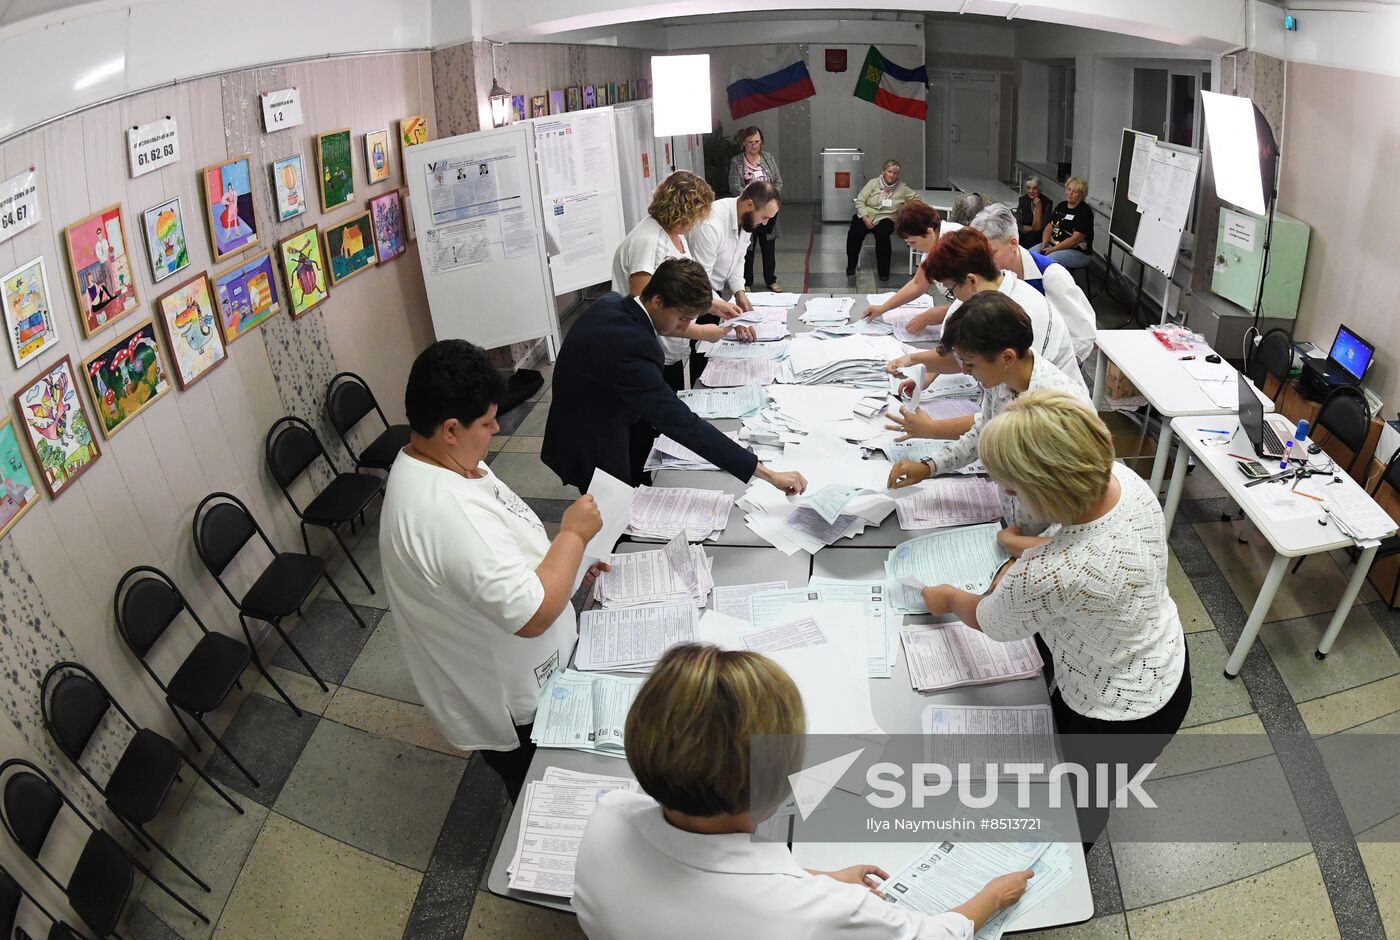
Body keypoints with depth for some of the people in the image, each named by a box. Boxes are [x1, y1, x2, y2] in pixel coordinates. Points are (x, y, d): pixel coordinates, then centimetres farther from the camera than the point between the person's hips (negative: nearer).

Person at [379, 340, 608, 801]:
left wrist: (566, 561, 2)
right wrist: (573, 534, -25)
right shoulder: (447, 510, -38)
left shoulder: (432, 463, -4)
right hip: (515, 709, -9)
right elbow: (532, 615, -37)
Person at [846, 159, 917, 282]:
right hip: (865, 215, 0)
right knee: (855, 233, -30)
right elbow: (859, 202, -2)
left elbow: (916, 198, 16)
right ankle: (851, 266, -9)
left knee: (882, 235, -34)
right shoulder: (873, 183, 2)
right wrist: (866, 219, -14)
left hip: (885, 219, 0)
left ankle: (883, 271, -21)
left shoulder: (902, 188, 7)